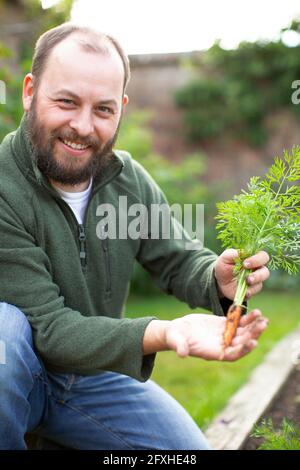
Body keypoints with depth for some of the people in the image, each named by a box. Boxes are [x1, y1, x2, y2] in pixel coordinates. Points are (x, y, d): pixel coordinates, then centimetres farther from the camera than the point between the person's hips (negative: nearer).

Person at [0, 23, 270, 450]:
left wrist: (218, 280, -24)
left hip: (96, 375, 6)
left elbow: (179, 261, 2)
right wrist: (161, 333, -43)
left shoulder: (132, 182, -6)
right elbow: (49, 329, -27)